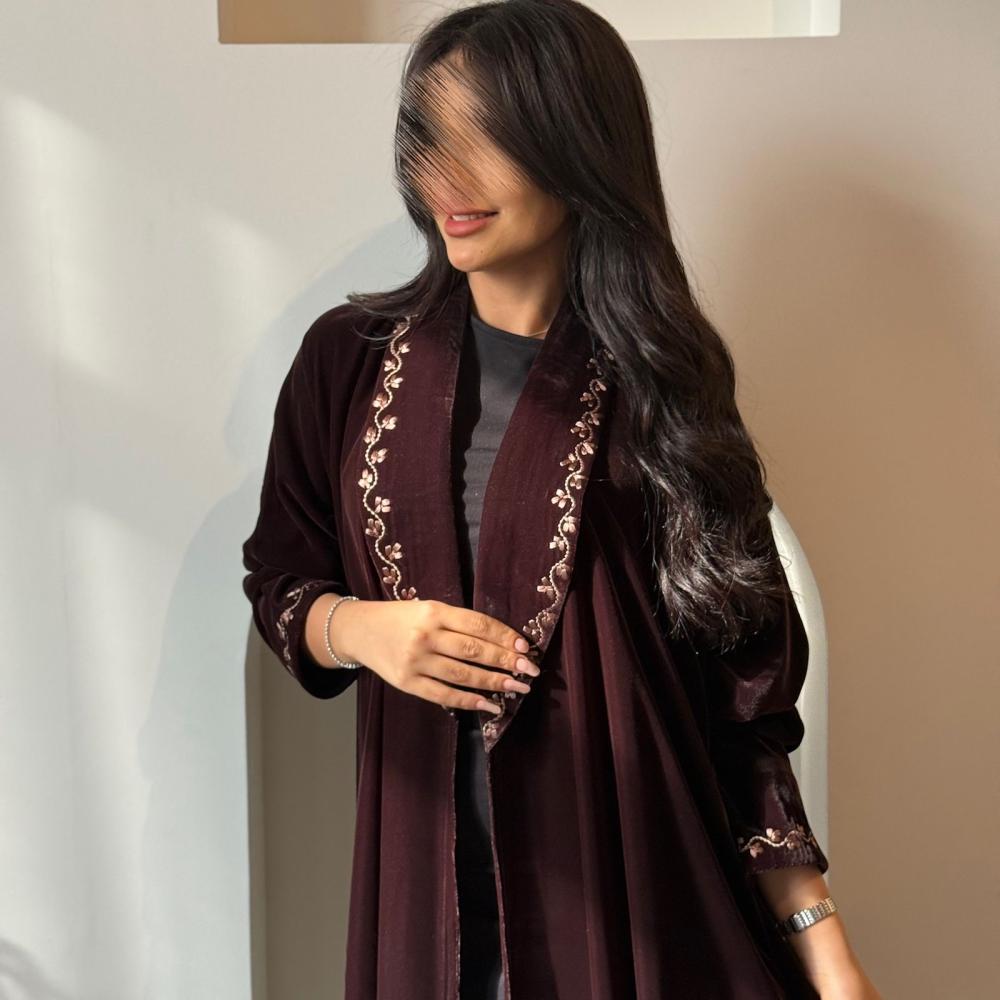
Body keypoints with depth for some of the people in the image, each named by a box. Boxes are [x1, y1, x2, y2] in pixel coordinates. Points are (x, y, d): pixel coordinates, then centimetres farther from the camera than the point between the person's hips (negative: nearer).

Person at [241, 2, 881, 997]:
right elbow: (276, 581, 9)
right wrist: (355, 627, -14)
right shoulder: (350, 358, 0)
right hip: (425, 875, 2)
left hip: (636, 882, -1)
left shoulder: (661, 389, -5)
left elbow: (739, 690, -5)